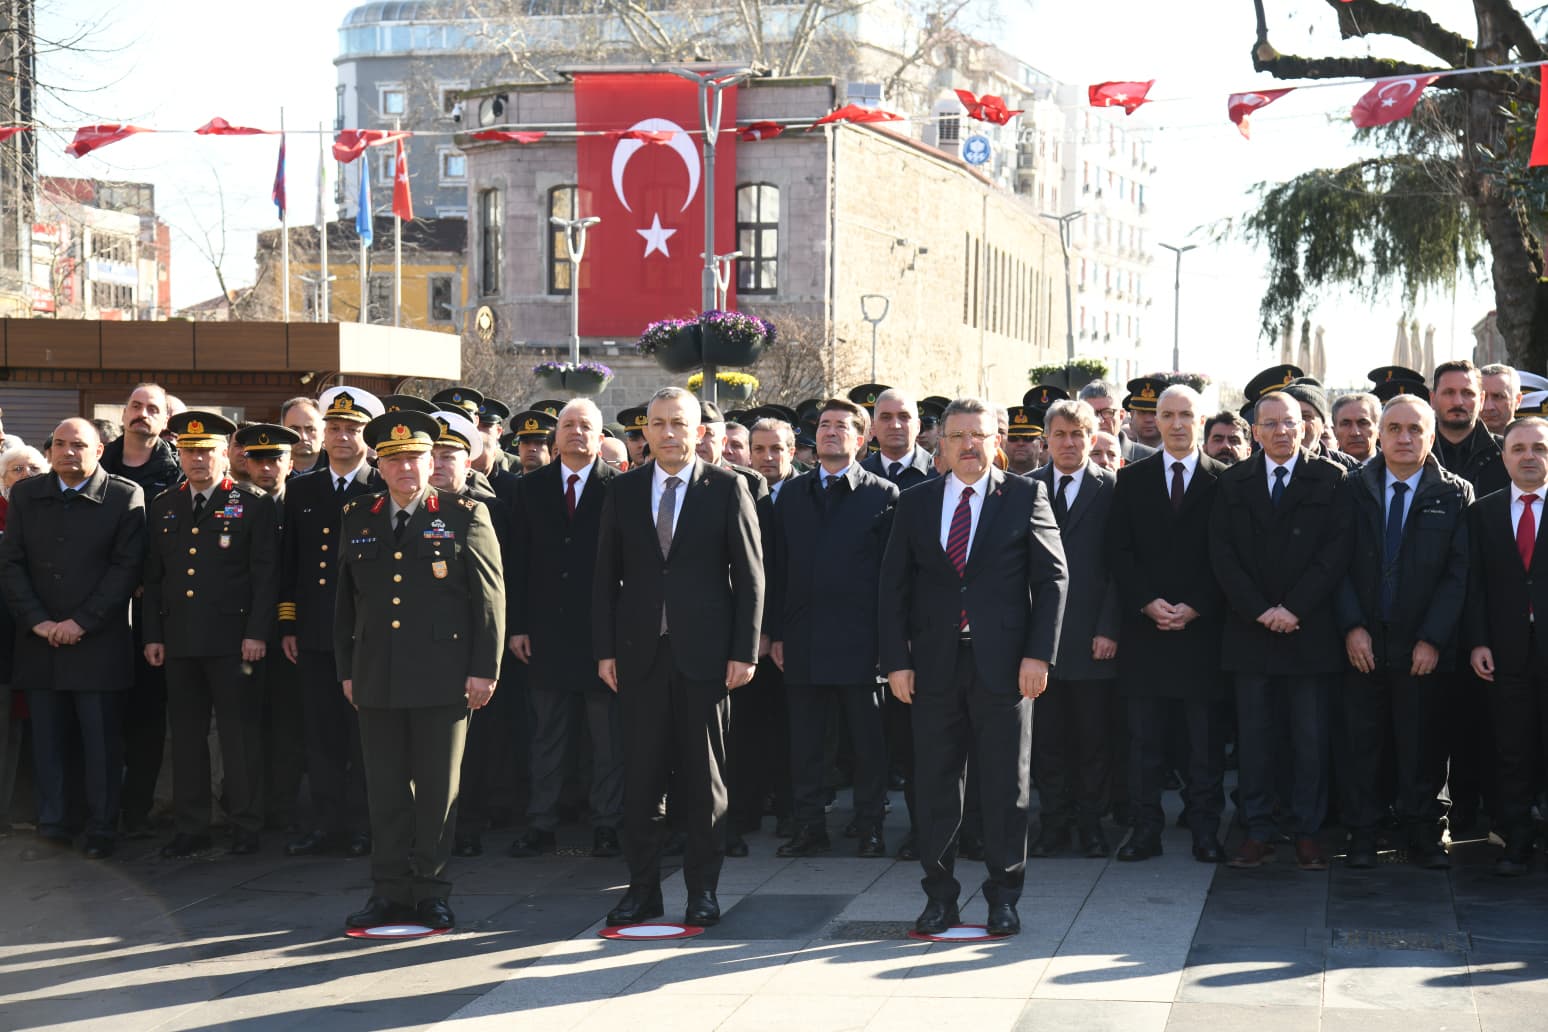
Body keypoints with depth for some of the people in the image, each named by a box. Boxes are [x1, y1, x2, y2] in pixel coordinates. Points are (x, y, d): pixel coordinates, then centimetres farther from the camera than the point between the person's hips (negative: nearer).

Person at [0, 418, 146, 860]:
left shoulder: (125, 496, -1)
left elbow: (126, 567, -6)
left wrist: (82, 623, -12)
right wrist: (37, 621, -6)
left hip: (99, 642, -3)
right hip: (40, 642, 3)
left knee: (101, 739, 0)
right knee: (47, 738, 6)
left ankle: (102, 829, 9)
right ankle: (53, 827, 14)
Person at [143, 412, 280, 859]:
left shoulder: (254, 506, 0)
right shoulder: (162, 507, 13)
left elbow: (266, 575, -4)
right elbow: (153, 578, 14)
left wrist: (257, 633, -11)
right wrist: (153, 634, 8)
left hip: (232, 639, -4)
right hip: (179, 641, 4)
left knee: (239, 734, 0)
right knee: (186, 735, 7)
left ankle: (246, 826, 8)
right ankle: (191, 827, 14)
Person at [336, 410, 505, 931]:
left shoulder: (466, 515, 1)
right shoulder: (357, 519, 12)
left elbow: (490, 597, -1)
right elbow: (346, 601, 17)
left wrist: (484, 669, -6)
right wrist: (347, 668, 13)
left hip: (442, 679, -3)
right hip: (377, 679, 3)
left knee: (437, 789, 2)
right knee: (385, 788, 6)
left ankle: (431, 892, 12)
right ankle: (390, 891, 14)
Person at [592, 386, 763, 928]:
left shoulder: (726, 488, 0)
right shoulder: (624, 492, 8)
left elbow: (749, 574, -1)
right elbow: (606, 576, 9)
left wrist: (745, 650, -7)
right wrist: (604, 649, 2)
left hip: (705, 652, -2)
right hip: (640, 652, 2)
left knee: (704, 775, 4)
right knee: (641, 775, 4)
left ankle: (703, 889, 13)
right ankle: (643, 888, 13)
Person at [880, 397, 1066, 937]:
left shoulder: (1025, 496, 3)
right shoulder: (915, 503, 8)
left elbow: (1051, 578, 0)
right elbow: (894, 585, 8)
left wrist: (1038, 654, -8)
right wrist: (896, 660, 0)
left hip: (1002, 664, -2)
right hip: (934, 664, 2)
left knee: (1006, 784, 4)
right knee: (936, 784, 6)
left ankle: (1003, 895, 15)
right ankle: (940, 894, 17)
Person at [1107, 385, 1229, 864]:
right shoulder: (1131, 479, 10)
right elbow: (1119, 550, 4)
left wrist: (1194, 607, -10)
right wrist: (1147, 603, -8)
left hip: (1203, 623, -1)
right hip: (1143, 623, 2)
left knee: (1206, 736, 2)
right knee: (1144, 736, 3)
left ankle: (1205, 829, 8)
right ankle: (1145, 828, 7)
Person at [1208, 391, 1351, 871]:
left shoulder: (1331, 479, 3)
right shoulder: (1232, 483, 9)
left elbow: (1337, 550, -5)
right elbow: (1222, 554, 2)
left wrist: (1294, 608, -11)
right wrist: (1260, 611, -9)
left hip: (1310, 630, -2)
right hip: (1249, 630, 2)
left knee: (1312, 738, 1)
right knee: (1254, 737, 3)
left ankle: (1307, 832, 10)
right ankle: (1258, 832, 9)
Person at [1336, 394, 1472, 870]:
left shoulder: (1455, 495, 2)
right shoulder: (1353, 490, 4)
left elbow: (1459, 572, -2)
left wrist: (1432, 639, -9)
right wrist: (1352, 626, -9)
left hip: (1422, 647, -1)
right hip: (1362, 642, 1)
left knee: (1421, 744, 4)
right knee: (1361, 741, 3)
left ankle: (1422, 834, 15)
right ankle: (1361, 835, 12)